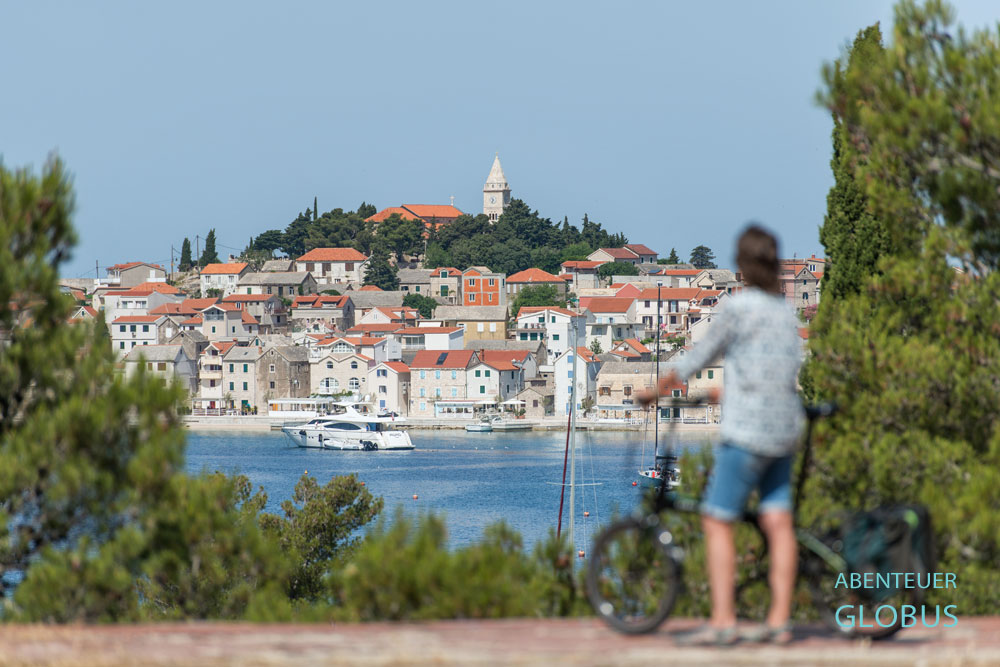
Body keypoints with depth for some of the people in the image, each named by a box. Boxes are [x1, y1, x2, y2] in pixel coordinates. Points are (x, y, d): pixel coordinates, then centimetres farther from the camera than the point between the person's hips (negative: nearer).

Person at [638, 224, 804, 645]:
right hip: (785, 428, 7)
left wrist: (657, 390, 9)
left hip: (746, 429, -7)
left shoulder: (738, 307, -10)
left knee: (717, 521, -4)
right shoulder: (786, 311, 12)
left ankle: (723, 621, -10)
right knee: (778, 522, 5)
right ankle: (779, 620, 2)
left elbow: (700, 358, -4)